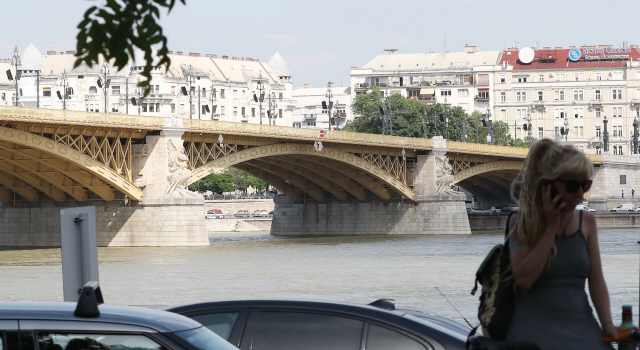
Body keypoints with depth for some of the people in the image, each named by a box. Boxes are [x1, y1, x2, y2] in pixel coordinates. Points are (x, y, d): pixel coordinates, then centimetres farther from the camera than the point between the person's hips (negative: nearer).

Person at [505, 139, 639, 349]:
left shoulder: (587, 222, 10)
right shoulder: (521, 223, -1)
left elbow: (596, 280, 7)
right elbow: (523, 279, -16)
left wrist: (608, 324, -7)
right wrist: (550, 228, -11)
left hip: (580, 326, 4)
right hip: (535, 329, -4)